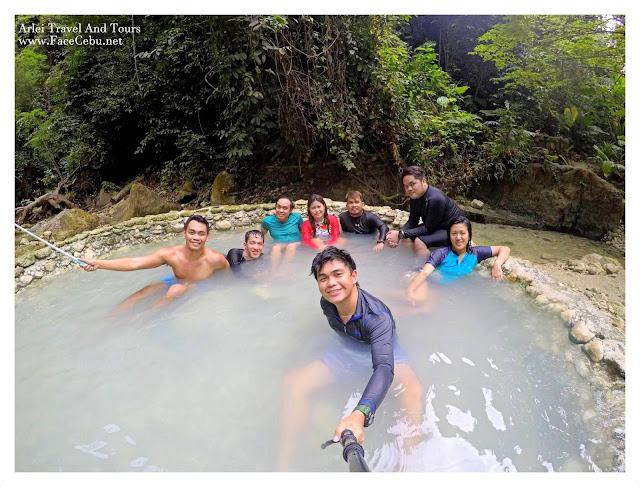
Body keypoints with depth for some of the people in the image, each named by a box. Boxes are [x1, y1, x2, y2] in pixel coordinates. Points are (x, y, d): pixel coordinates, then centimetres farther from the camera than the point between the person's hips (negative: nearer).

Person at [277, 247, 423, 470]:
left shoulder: (377, 316, -36)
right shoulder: (326, 303, -18)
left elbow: (384, 368, -50)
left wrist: (359, 414, -65)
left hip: (380, 351, -4)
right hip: (345, 353, 5)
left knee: (413, 392, -37)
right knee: (293, 384, -17)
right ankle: (283, 463, -11)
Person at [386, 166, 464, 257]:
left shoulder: (436, 199, -31)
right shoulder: (415, 195, -5)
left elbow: (428, 229, -27)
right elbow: (412, 222, -2)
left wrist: (401, 234, -28)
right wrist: (398, 233, -22)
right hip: (435, 227, 8)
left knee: (419, 242, -27)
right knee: (406, 238, -3)